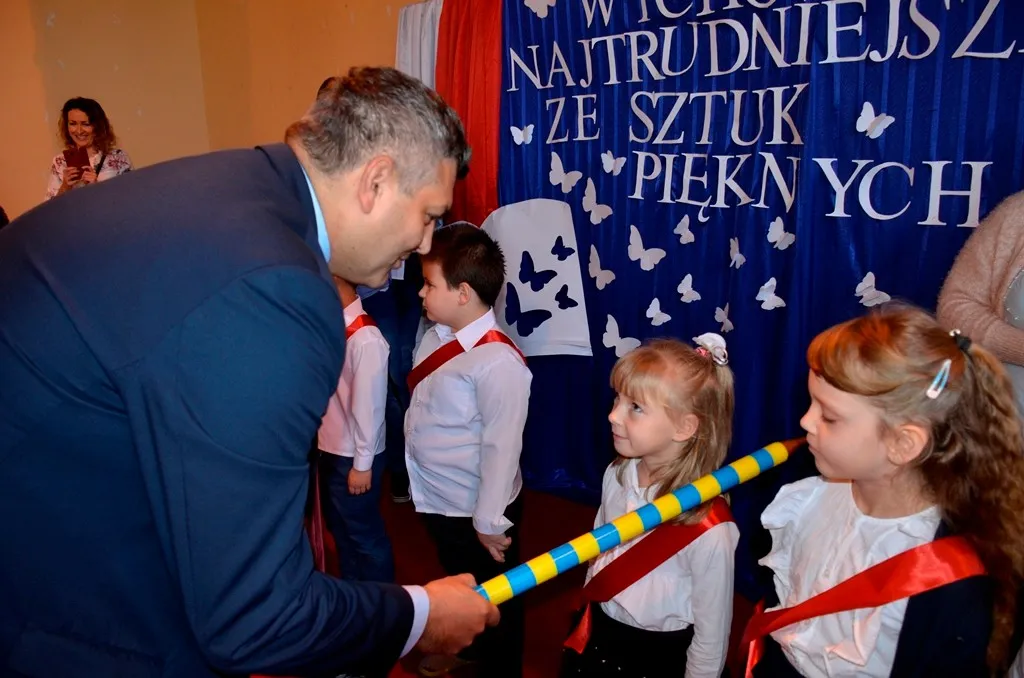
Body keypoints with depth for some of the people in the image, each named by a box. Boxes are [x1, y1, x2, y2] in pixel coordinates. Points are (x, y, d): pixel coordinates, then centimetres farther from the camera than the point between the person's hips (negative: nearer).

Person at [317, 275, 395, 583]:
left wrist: (362, 464, -16)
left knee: (364, 534, 9)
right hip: (330, 449, 9)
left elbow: (369, 405, -21)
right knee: (340, 527, 23)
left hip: (353, 456, -8)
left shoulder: (366, 338, -24)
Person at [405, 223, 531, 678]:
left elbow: (502, 447, -26)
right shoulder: (436, 336, -3)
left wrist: (490, 522, -20)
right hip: (437, 498, 9)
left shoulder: (497, 362, -28)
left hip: (473, 510, -8)